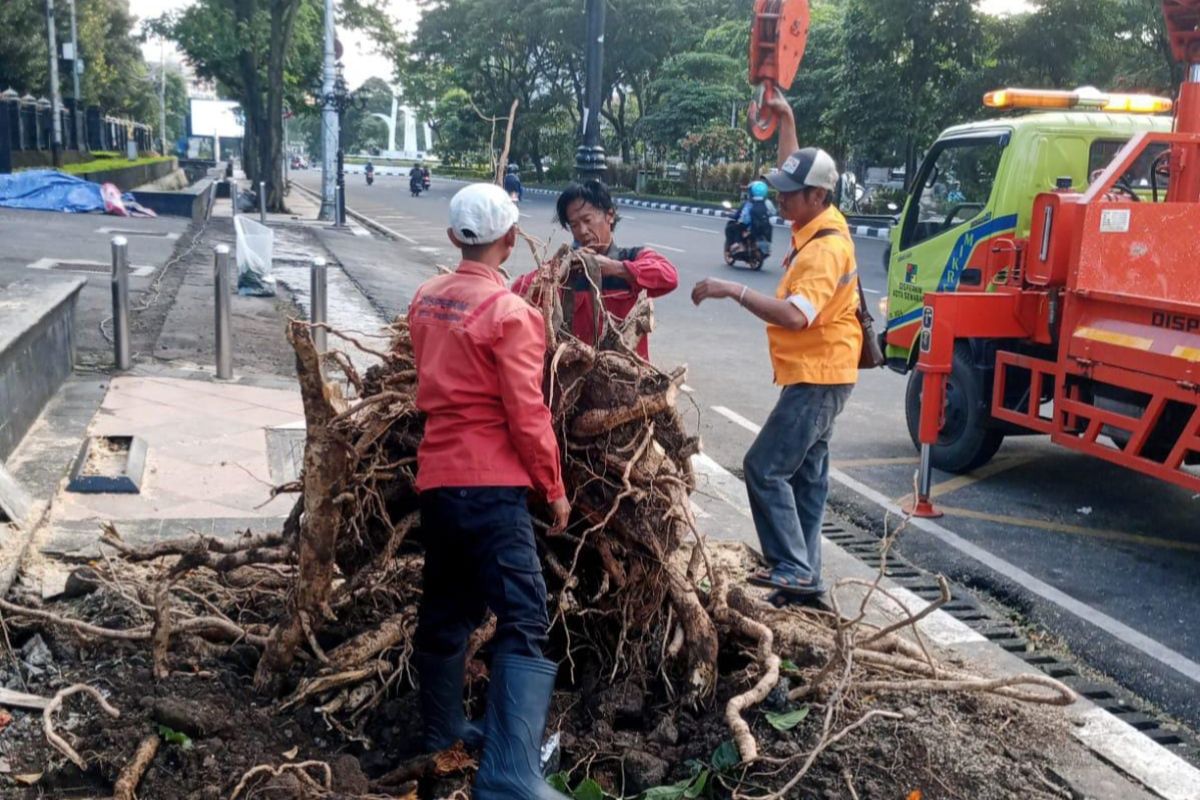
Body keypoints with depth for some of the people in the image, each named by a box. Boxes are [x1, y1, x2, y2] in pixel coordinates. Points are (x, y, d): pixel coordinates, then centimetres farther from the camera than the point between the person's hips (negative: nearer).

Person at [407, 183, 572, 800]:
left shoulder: (426, 298, 8)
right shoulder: (510, 313, -14)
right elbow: (526, 414, -15)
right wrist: (554, 487, -4)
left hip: (435, 475, 8)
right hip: (490, 483, -8)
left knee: (445, 608, 20)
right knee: (523, 621, -8)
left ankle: (442, 732, 35)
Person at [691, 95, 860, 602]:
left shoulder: (827, 248, -22)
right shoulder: (818, 221, 8)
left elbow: (794, 315, -35)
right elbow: (794, 172, 29)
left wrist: (733, 291, -33)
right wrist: (786, 120, 29)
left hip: (817, 378, -11)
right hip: (816, 374, 11)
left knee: (765, 468, -12)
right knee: (805, 476, 13)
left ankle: (793, 569, -8)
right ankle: (804, 576, 20)